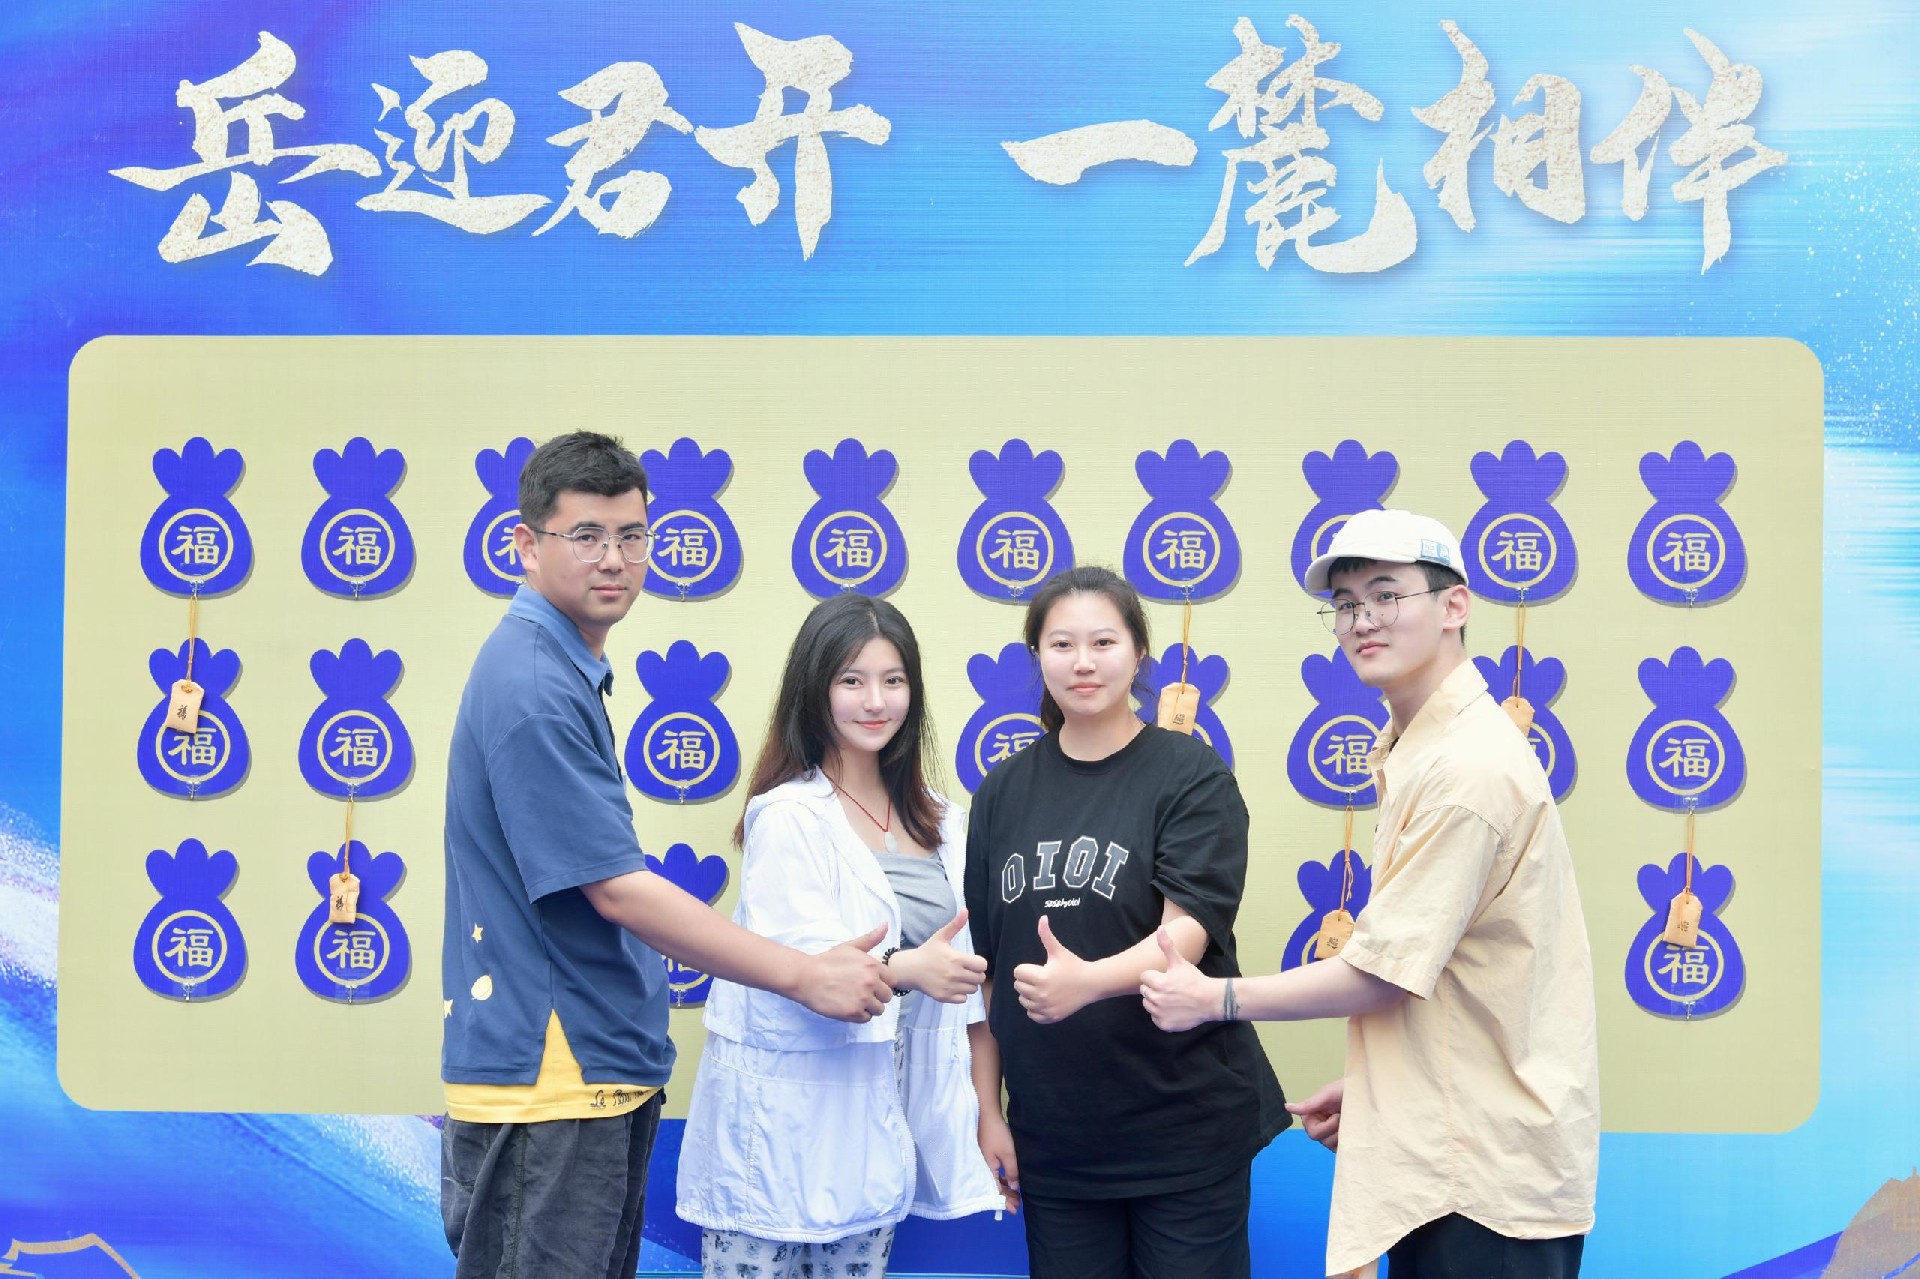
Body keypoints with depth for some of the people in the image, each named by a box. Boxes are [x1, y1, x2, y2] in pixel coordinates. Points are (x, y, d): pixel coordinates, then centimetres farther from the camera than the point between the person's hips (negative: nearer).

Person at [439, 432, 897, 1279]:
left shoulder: (566, 670, 13)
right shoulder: (535, 687, -18)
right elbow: (618, 891, -21)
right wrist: (805, 976, -17)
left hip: (595, 1073, 10)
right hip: (546, 1085, -10)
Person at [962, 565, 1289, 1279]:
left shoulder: (1194, 777, -5)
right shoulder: (1003, 791, 6)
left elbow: (1187, 934, -18)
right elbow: (984, 968, 10)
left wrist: (1087, 981, -36)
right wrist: (988, 1110, 6)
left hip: (1183, 1132, -3)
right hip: (1050, 1136, 3)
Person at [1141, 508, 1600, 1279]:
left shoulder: (1465, 767, -19)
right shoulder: (1420, 748, 14)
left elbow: (1383, 973, -17)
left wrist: (1215, 999, -7)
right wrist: (1367, 1087, 15)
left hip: (1487, 1169, -9)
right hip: (1445, 1152, 9)